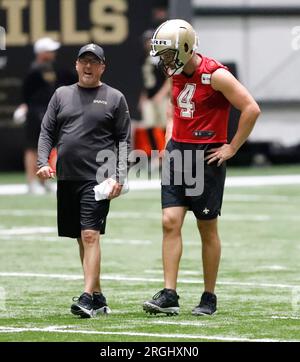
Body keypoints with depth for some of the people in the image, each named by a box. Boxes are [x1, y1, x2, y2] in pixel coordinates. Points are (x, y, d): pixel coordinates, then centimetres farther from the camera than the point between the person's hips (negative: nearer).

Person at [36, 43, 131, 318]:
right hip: (66, 179, 5)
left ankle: (88, 298, -21)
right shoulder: (62, 95, 14)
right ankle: (98, 298, 16)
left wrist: (118, 177, -8)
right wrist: (43, 162, -4)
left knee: (90, 235, -16)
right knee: (82, 239, 9)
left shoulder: (115, 98, 4)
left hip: (97, 179, -5)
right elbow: (47, 132, 12)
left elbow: (124, 140, 2)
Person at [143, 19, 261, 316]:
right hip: (177, 152, 6)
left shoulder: (216, 75, -15)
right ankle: (169, 295, -5)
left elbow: (251, 109, -16)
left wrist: (231, 148, -12)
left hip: (206, 155, -6)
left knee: (207, 228, 3)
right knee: (170, 222, -4)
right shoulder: (176, 74, 8)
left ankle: (209, 298, 13)